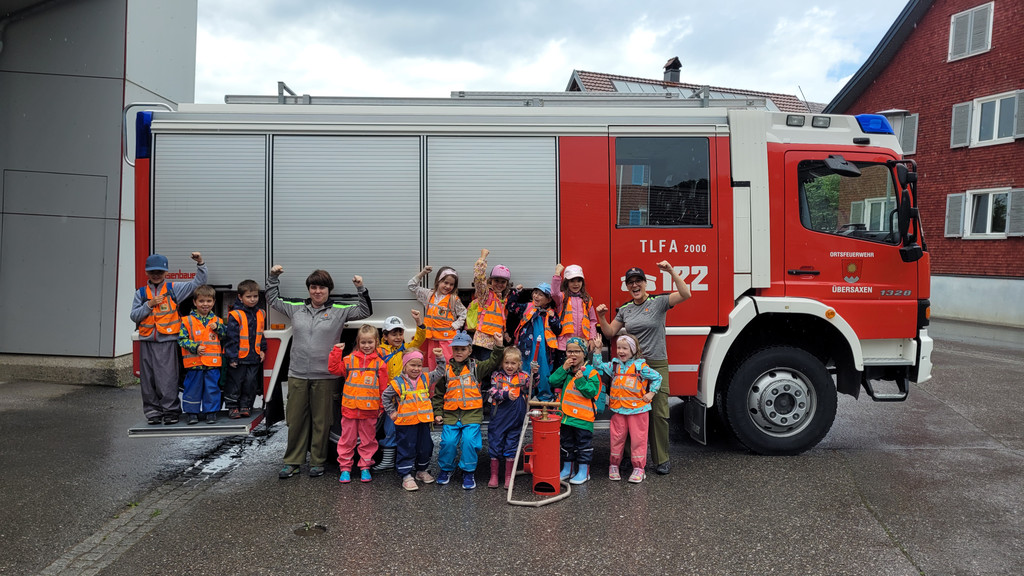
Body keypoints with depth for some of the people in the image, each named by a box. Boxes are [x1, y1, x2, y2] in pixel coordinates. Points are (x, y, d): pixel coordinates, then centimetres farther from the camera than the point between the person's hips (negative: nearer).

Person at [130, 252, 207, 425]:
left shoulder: (174, 289, 6)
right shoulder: (141, 293, 10)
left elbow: (198, 282, 4)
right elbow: (133, 316, 4)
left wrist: (200, 264, -7)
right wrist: (149, 304, -8)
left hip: (168, 341, -3)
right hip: (147, 342, 3)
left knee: (167, 378, -4)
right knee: (148, 379, 7)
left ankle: (170, 410, 3)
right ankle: (152, 411, 16)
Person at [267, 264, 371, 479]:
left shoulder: (339, 310, 2)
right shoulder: (296, 308, 10)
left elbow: (365, 311, 1)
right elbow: (273, 299, 22)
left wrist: (361, 288, -9)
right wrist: (273, 277, 14)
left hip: (325, 376, -2)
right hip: (297, 375, 2)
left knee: (321, 421, 6)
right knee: (296, 420, 9)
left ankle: (317, 462, 18)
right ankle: (292, 461, 20)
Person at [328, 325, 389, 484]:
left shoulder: (379, 363, 1)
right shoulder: (350, 359, 3)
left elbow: (383, 386, 3)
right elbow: (334, 368, -2)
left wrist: (382, 406, 3)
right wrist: (337, 351, -7)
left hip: (369, 410, 0)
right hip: (350, 407, 0)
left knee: (368, 440, 10)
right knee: (347, 439, 8)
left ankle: (365, 467, 22)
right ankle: (345, 468, 18)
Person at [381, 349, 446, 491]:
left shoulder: (425, 379, 7)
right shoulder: (397, 383, -6)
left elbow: (440, 373, 13)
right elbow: (385, 397, 5)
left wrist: (440, 358, 0)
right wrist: (391, 412, 3)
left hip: (423, 421, 5)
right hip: (406, 422, -5)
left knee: (425, 448, 14)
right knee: (407, 449, 1)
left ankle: (421, 471, 32)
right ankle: (406, 476, 8)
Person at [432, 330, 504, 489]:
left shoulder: (476, 367, 11)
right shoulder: (446, 370, 11)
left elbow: (493, 363, 2)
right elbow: (438, 394, 14)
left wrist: (499, 346, -11)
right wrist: (437, 413, 7)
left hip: (472, 414, -1)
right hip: (450, 414, 1)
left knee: (469, 440, -15)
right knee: (448, 441, -9)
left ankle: (468, 472, 5)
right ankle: (446, 469, 17)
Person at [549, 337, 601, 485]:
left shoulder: (590, 372, -10)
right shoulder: (565, 370, 7)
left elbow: (592, 392, -17)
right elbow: (553, 382, -5)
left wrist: (580, 380, -25)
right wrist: (563, 369, -13)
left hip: (583, 416, -6)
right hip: (565, 414, 6)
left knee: (583, 444, 5)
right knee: (566, 443, 17)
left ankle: (584, 471, 16)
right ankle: (567, 469, 31)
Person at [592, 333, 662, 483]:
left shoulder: (640, 366, -6)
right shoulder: (614, 365, 7)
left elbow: (657, 377, 0)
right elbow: (599, 366, 11)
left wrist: (651, 393, -5)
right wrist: (598, 350, 3)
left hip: (637, 409, -3)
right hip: (618, 409, 4)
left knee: (638, 438, 2)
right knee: (617, 437, 8)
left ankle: (638, 468, 12)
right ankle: (614, 465, 20)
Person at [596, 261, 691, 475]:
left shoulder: (658, 302, -2)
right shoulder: (624, 309, 11)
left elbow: (685, 294, -15)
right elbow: (610, 333, 15)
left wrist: (672, 272, -22)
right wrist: (601, 317, -1)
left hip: (657, 365, -3)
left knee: (659, 413, -3)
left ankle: (661, 460, 7)